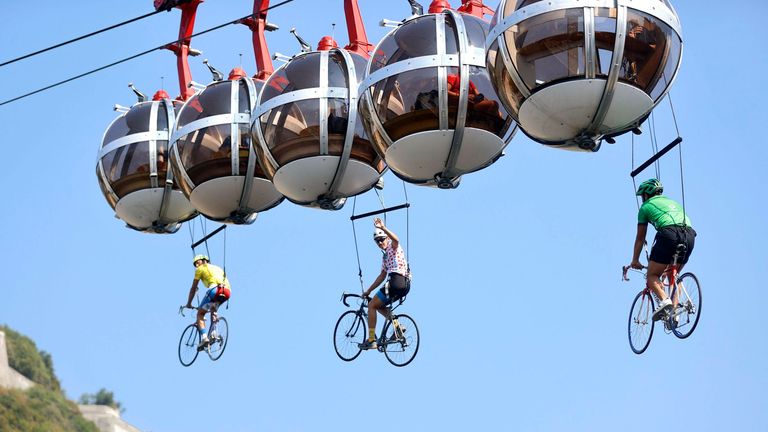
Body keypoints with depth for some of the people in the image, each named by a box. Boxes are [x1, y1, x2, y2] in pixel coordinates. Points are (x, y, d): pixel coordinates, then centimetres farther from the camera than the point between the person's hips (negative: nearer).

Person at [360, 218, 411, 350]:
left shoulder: (393, 247, 1)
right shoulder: (385, 256, 28)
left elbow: (396, 239, -25)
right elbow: (382, 276, 30)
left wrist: (383, 227, -38)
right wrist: (368, 291, 28)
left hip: (397, 281, -10)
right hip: (404, 285, 10)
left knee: (372, 305, -5)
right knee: (379, 306, 24)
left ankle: (371, 340, -9)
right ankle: (397, 325, 8)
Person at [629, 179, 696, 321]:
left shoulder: (646, 206, 20)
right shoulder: (672, 202, 37)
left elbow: (640, 238, 23)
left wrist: (635, 260, 33)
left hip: (669, 234, -6)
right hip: (690, 235, 6)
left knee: (652, 276, 3)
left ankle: (664, 300, -23)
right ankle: (674, 311, 6)